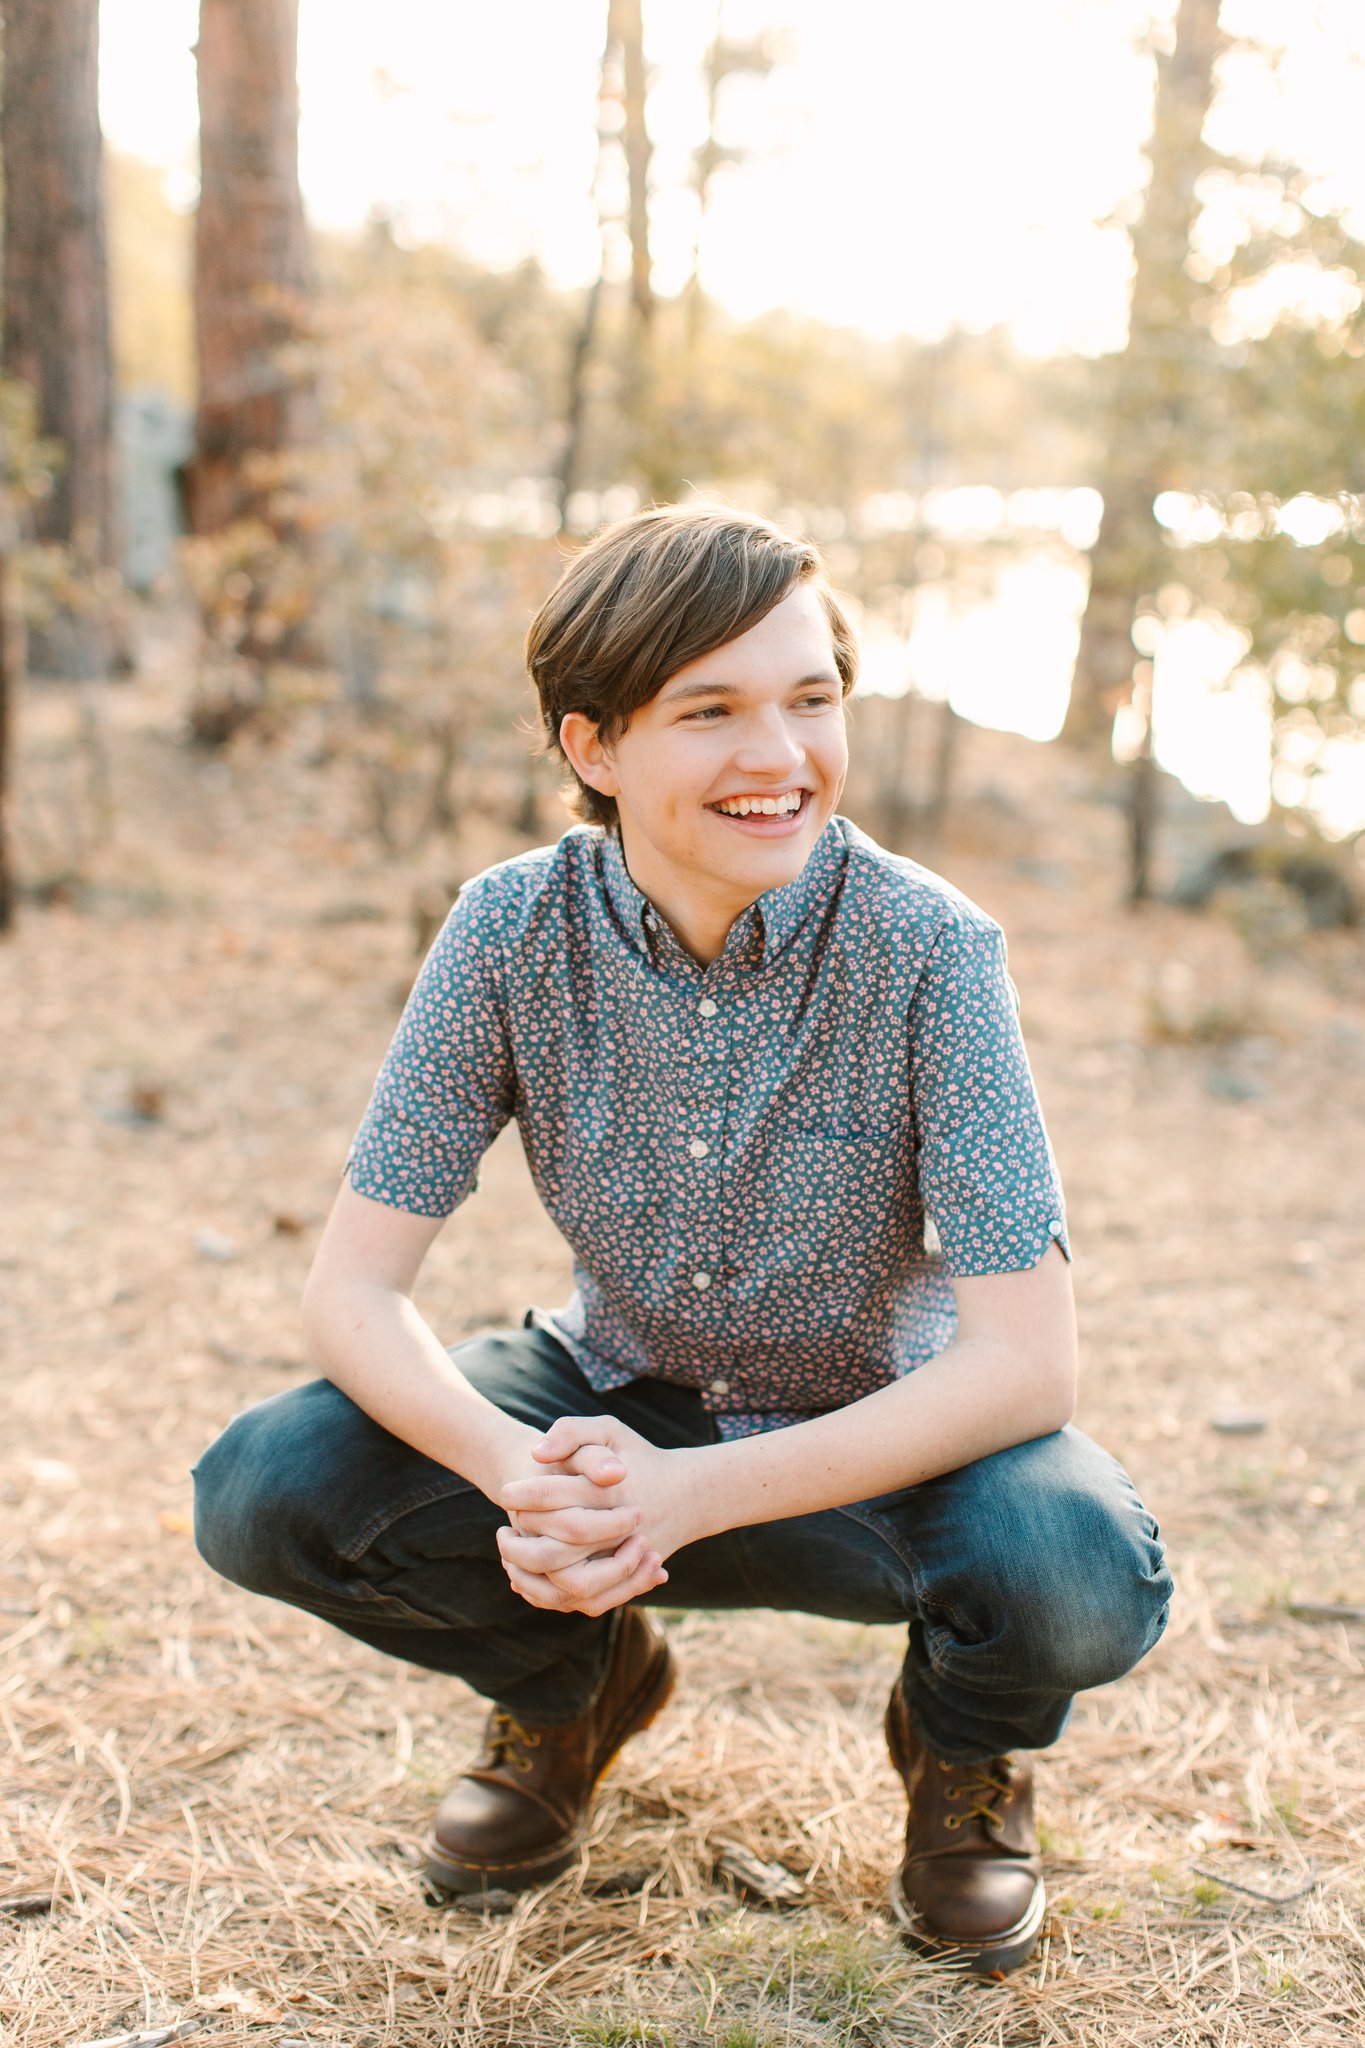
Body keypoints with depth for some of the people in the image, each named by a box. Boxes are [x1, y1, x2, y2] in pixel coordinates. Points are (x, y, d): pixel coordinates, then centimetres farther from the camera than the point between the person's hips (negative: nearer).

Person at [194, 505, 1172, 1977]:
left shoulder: (927, 948, -24)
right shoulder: (514, 931, -17)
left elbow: (1026, 1361, -26)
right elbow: (351, 1291, -16)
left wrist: (692, 1495, -36)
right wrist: (523, 1476, -37)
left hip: (878, 1441, -2)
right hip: (618, 1398, 2)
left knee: (1084, 1576, -33)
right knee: (262, 1494, -20)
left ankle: (966, 1746, 7)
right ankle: (574, 1681, 12)